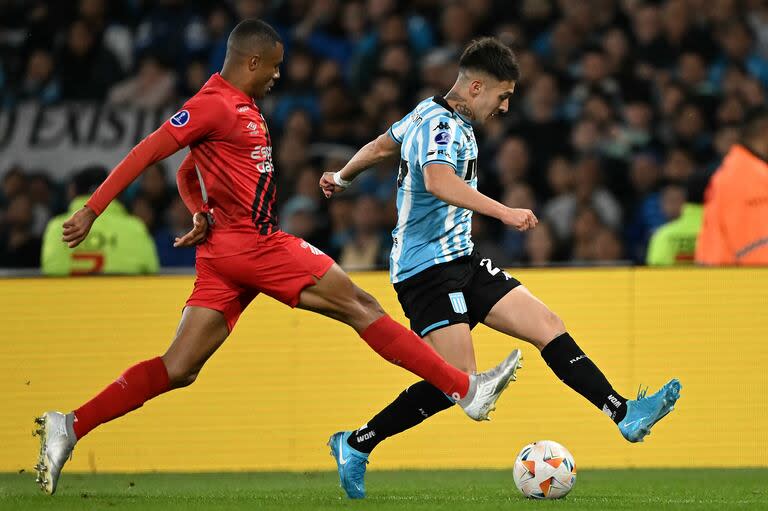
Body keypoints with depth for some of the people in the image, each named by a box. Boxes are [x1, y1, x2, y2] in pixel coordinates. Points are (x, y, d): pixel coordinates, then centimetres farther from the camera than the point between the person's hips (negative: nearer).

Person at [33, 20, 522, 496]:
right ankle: (466, 389, -2)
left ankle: (69, 428, -3)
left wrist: (202, 214, 7)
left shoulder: (242, 108, 19)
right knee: (359, 305, -5)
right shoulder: (215, 104, -11)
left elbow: (186, 173, 26)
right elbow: (147, 152, -14)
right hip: (250, 244, -10)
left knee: (178, 370, 2)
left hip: (227, 251, 10)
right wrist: (92, 210, -19)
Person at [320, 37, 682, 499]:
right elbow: (438, 182, -39)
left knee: (548, 326, -1)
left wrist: (342, 177, 49)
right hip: (429, 267, -10)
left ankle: (624, 414, -3)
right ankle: (355, 446, -5)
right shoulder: (441, 125, -18)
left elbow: (379, 146, 30)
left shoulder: (430, 114, 13)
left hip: (461, 260, 10)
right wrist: (503, 212, -49)